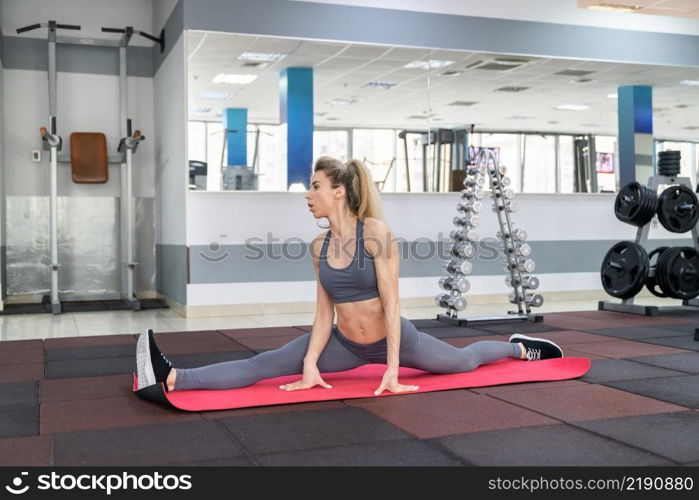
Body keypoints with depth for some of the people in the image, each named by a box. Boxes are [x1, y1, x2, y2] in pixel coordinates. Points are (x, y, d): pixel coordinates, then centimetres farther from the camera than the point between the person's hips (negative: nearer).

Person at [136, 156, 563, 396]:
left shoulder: (376, 232, -22)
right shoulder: (319, 245, -4)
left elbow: (391, 303, -22)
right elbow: (325, 311, -3)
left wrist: (392, 370, -23)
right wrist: (310, 364, -13)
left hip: (394, 340, -4)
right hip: (347, 345, 4)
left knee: (464, 362, 21)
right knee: (263, 365, -13)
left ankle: (520, 347, 51)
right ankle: (171, 378, -24)